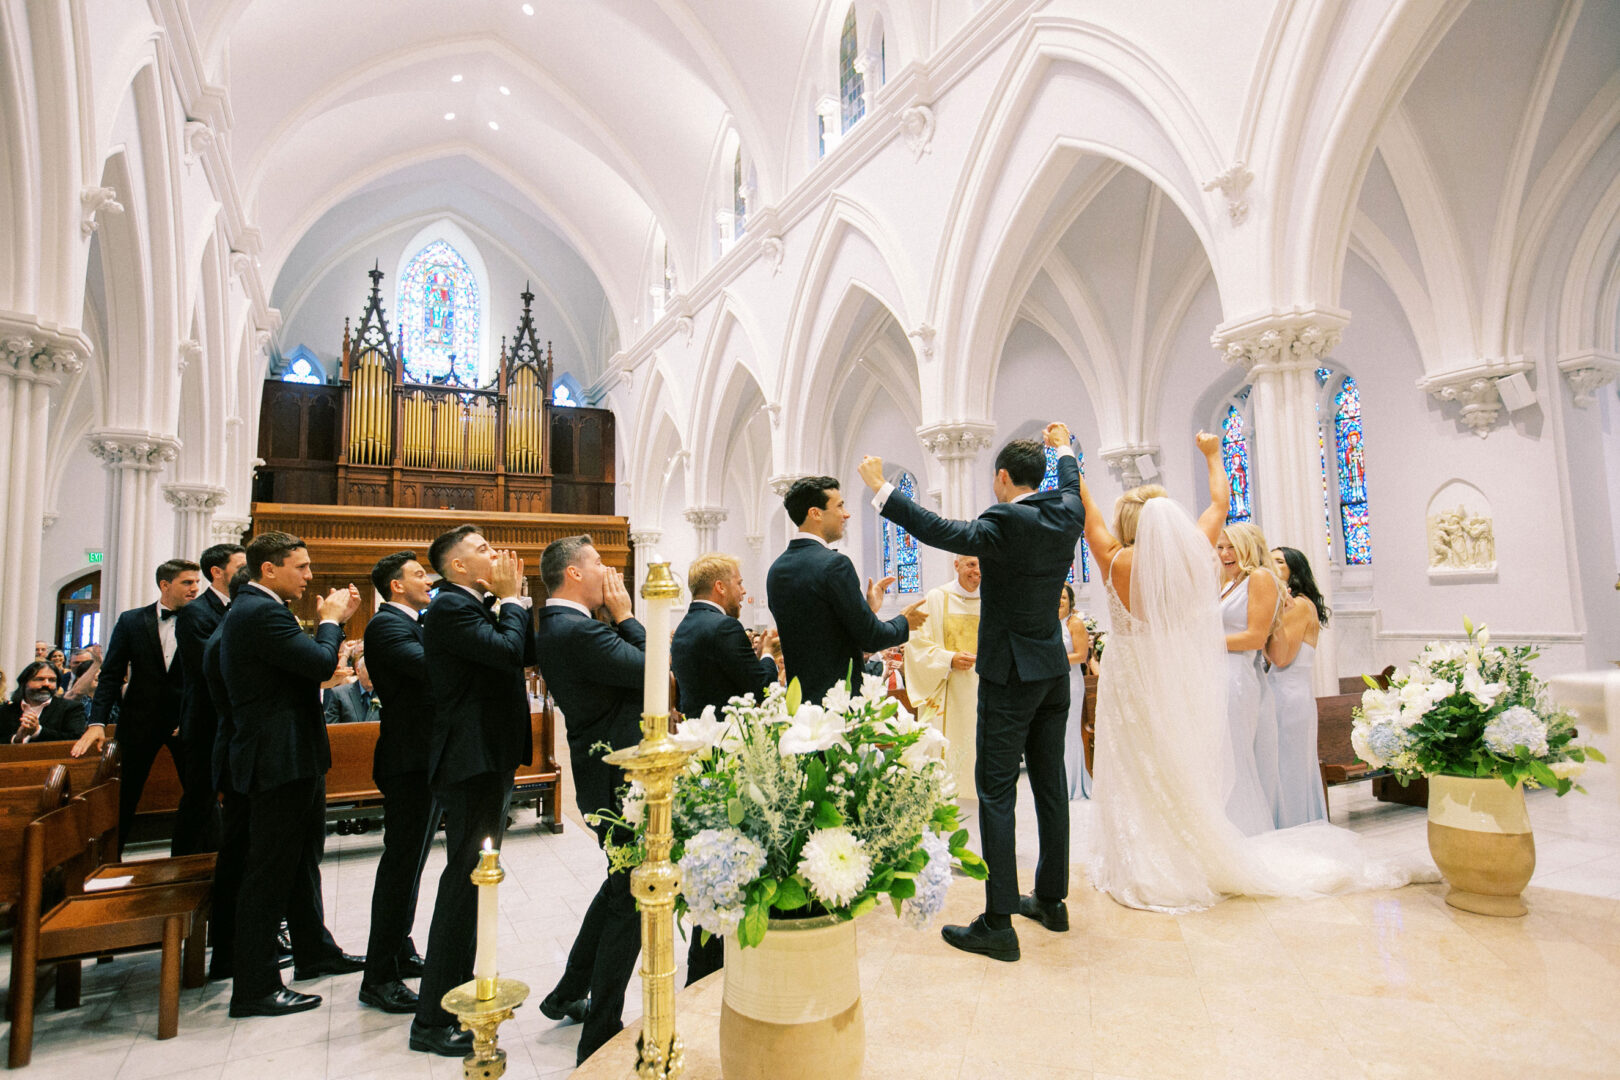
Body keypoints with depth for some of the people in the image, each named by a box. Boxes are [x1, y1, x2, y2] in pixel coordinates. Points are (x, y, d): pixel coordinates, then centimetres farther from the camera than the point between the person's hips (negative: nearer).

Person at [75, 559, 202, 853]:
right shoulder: (131, 620, 2)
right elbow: (111, 675, 1)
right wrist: (97, 722, -8)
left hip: (186, 720, -1)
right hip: (140, 719, 1)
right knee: (125, 799, 10)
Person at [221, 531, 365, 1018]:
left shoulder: (254, 609, 13)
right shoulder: (260, 612, -21)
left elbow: (302, 662, 14)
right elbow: (320, 663, -28)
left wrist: (331, 619, 5)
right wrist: (331, 620, -11)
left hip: (294, 758, 11)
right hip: (280, 760, -11)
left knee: (303, 858, 22)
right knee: (270, 872, -1)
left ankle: (314, 951, 37)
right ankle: (254, 988, 11)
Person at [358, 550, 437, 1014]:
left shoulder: (410, 625, 17)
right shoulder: (386, 625, -16)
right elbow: (431, 667, -32)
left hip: (428, 760, 10)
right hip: (409, 762, -10)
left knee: (408, 862, 19)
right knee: (401, 864, -3)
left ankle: (400, 952, 33)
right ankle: (379, 978, 7)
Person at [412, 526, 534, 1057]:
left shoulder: (478, 607, 14)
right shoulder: (450, 606, -16)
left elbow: (527, 652, 11)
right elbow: (508, 652, -28)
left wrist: (513, 599, 3)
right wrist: (511, 599, -14)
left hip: (490, 758, 11)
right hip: (472, 760, -11)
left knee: (473, 879, 21)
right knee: (466, 881, -5)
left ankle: (458, 989, 39)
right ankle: (433, 1021, 6)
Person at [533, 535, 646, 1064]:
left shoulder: (554, 626, 8)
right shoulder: (578, 631, -25)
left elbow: (627, 664, 11)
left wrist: (617, 620, 2)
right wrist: (625, 615, -14)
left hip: (602, 773, 11)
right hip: (620, 781, -11)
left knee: (621, 882, 27)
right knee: (631, 899, 1)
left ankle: (568, 994, 40)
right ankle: (599, 1036, 15)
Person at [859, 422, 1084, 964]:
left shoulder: (1004, 524, -19)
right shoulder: (1067, 515, 4)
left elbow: (937, 530, -21)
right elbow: (1069, 486, 26)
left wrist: (881, 489, -11)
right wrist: (1063, 450, 46)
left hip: (1010, 675, -8)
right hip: (1054, 671, 8)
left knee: (996, 792, -3)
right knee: (1050, 783, 16)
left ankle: (998, 924, 2)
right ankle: (1052, 899, 29)